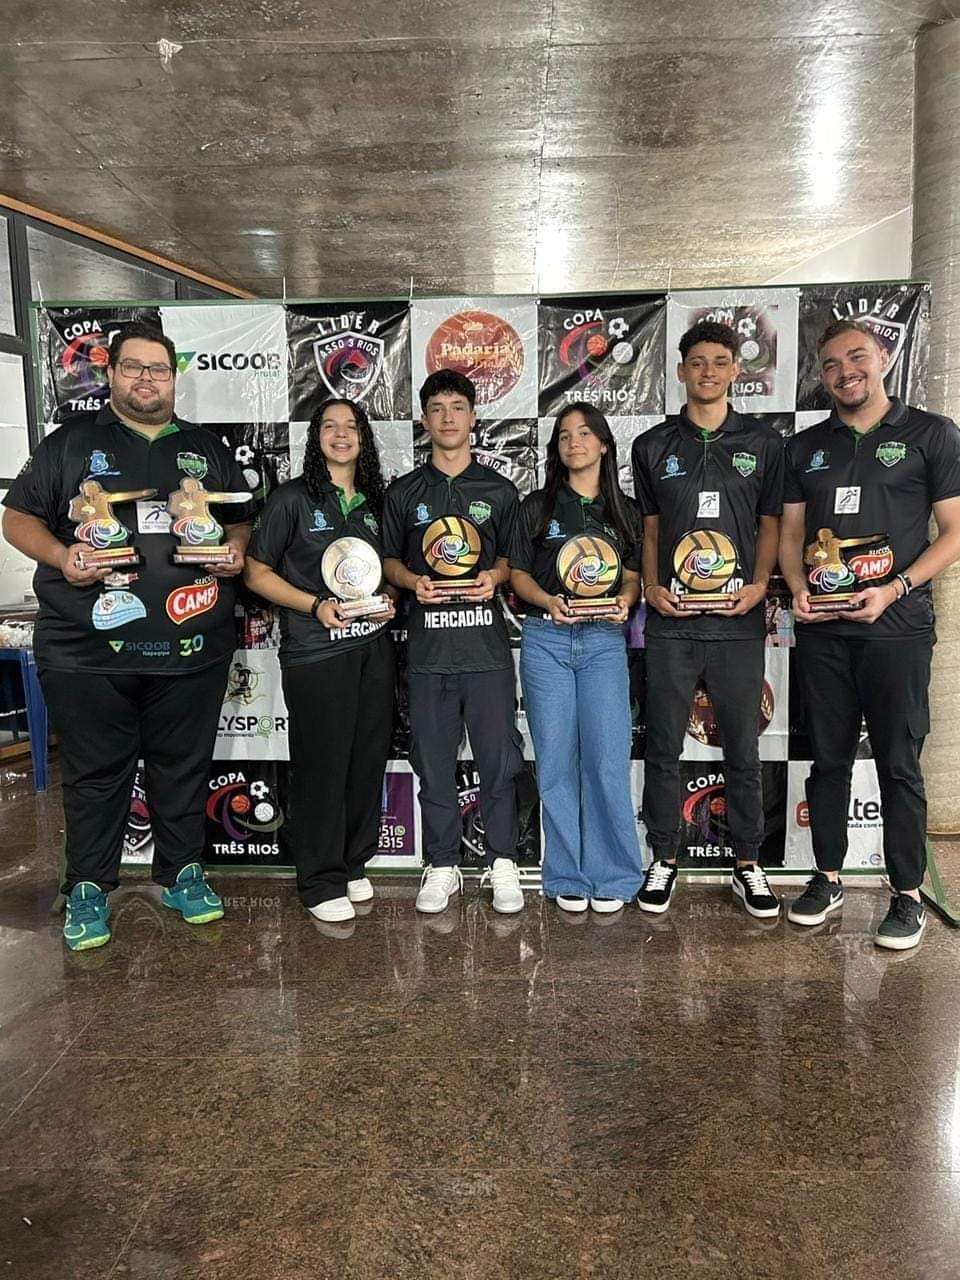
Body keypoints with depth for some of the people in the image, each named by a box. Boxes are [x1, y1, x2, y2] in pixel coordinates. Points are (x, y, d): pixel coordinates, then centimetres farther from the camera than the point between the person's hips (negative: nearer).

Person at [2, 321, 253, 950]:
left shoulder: (207, 448, 14)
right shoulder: (71, 442, 7)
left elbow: (242, 517, 20)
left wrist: (236, 548, -2)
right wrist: (60, 556, -13)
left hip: (191, 647, 2)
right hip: (89, 647, -1)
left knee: (185, 766, 12)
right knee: (95, 772, 8)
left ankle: (184, 873, 28)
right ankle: (88, 888, 23)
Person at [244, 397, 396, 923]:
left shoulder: (374, 502, 13)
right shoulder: (292, 498, -3)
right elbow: (258, 572, -4)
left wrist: (389, 600, 2)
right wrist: (314, 605, -16)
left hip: (373, 647, 5)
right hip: (315, 652, -5)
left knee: (369, 758, 9)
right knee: (321, 763, 0)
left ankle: (353, 864, 27)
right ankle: (321, 882, 15)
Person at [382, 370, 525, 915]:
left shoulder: (499, 490, 9)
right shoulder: (404, 492, 9)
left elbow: (512, 559, 12)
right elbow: (389, 559, 13)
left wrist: (495, 577, -9)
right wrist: (412, 581, -8)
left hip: (487, 642, -1)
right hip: (428, 642, 1)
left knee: (499, 757, 2)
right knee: (434, 760, 7)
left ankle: (502, 863, 17)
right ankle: (443, 865, 21)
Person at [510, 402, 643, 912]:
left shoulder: (622, 511, 11)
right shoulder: (538, 507, 7)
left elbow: (632, 576, 12)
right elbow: (518, 573, 6)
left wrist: (624, 599, -10)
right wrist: (547, 600, -13)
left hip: (604, 641, 0)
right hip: (546, 640, 0)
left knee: (607, 759, -6)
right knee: (556, 761, 2)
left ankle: (610, 874, 9)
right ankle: (568, 876, 14)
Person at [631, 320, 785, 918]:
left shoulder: (764, 442, 7)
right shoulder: (653, 446, 9)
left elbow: (771, 523, 9)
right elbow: (650, 529, 12)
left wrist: (760, 583, -7)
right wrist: (651, 586, -3)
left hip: (739, 619, 0)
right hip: (671, 621, 1)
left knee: (742, 748, 8)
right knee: (663, 747, 6)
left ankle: (748, 863, 23)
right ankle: (665, 859, 21)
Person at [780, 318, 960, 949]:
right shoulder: (805, 446, 12)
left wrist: (894, 589, -16)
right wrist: (798, 587, -7)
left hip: (896, 625, -3)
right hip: (821, 628, 4)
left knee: (899, 763, 2)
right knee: (829, 758, 11)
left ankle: (908, 895, 15)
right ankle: (829, 879, 24)